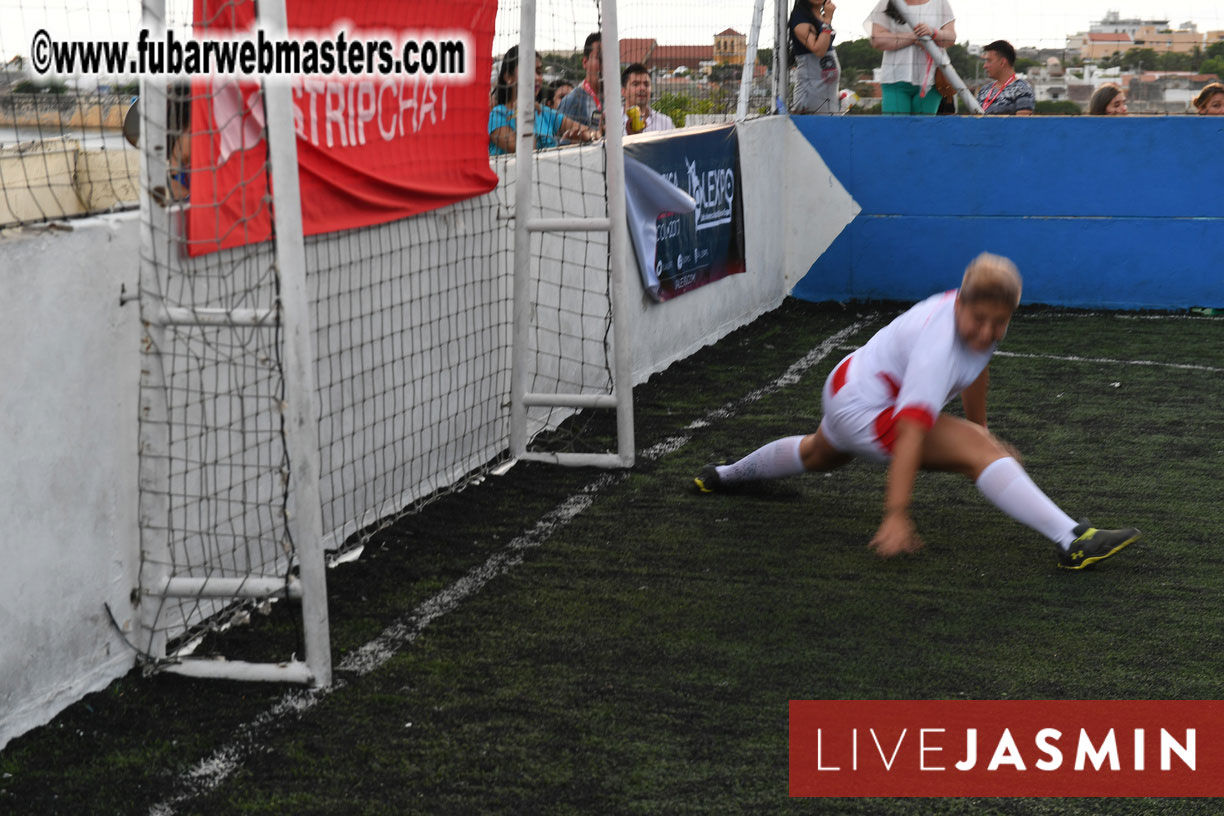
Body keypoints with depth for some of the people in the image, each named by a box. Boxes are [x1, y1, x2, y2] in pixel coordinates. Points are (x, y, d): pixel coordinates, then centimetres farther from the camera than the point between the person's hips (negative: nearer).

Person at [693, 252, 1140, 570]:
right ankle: (1072, 541, -34)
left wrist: (981, 428, 22)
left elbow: (974, 370, 11)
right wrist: (896, 514, -48)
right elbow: (911, 431, -43)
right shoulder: (938, 346, -37)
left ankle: (730, 474, 66)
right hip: (865, 409, -10)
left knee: (819, 454, 40)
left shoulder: (979, 318, -12)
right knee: (978, 452, -27)